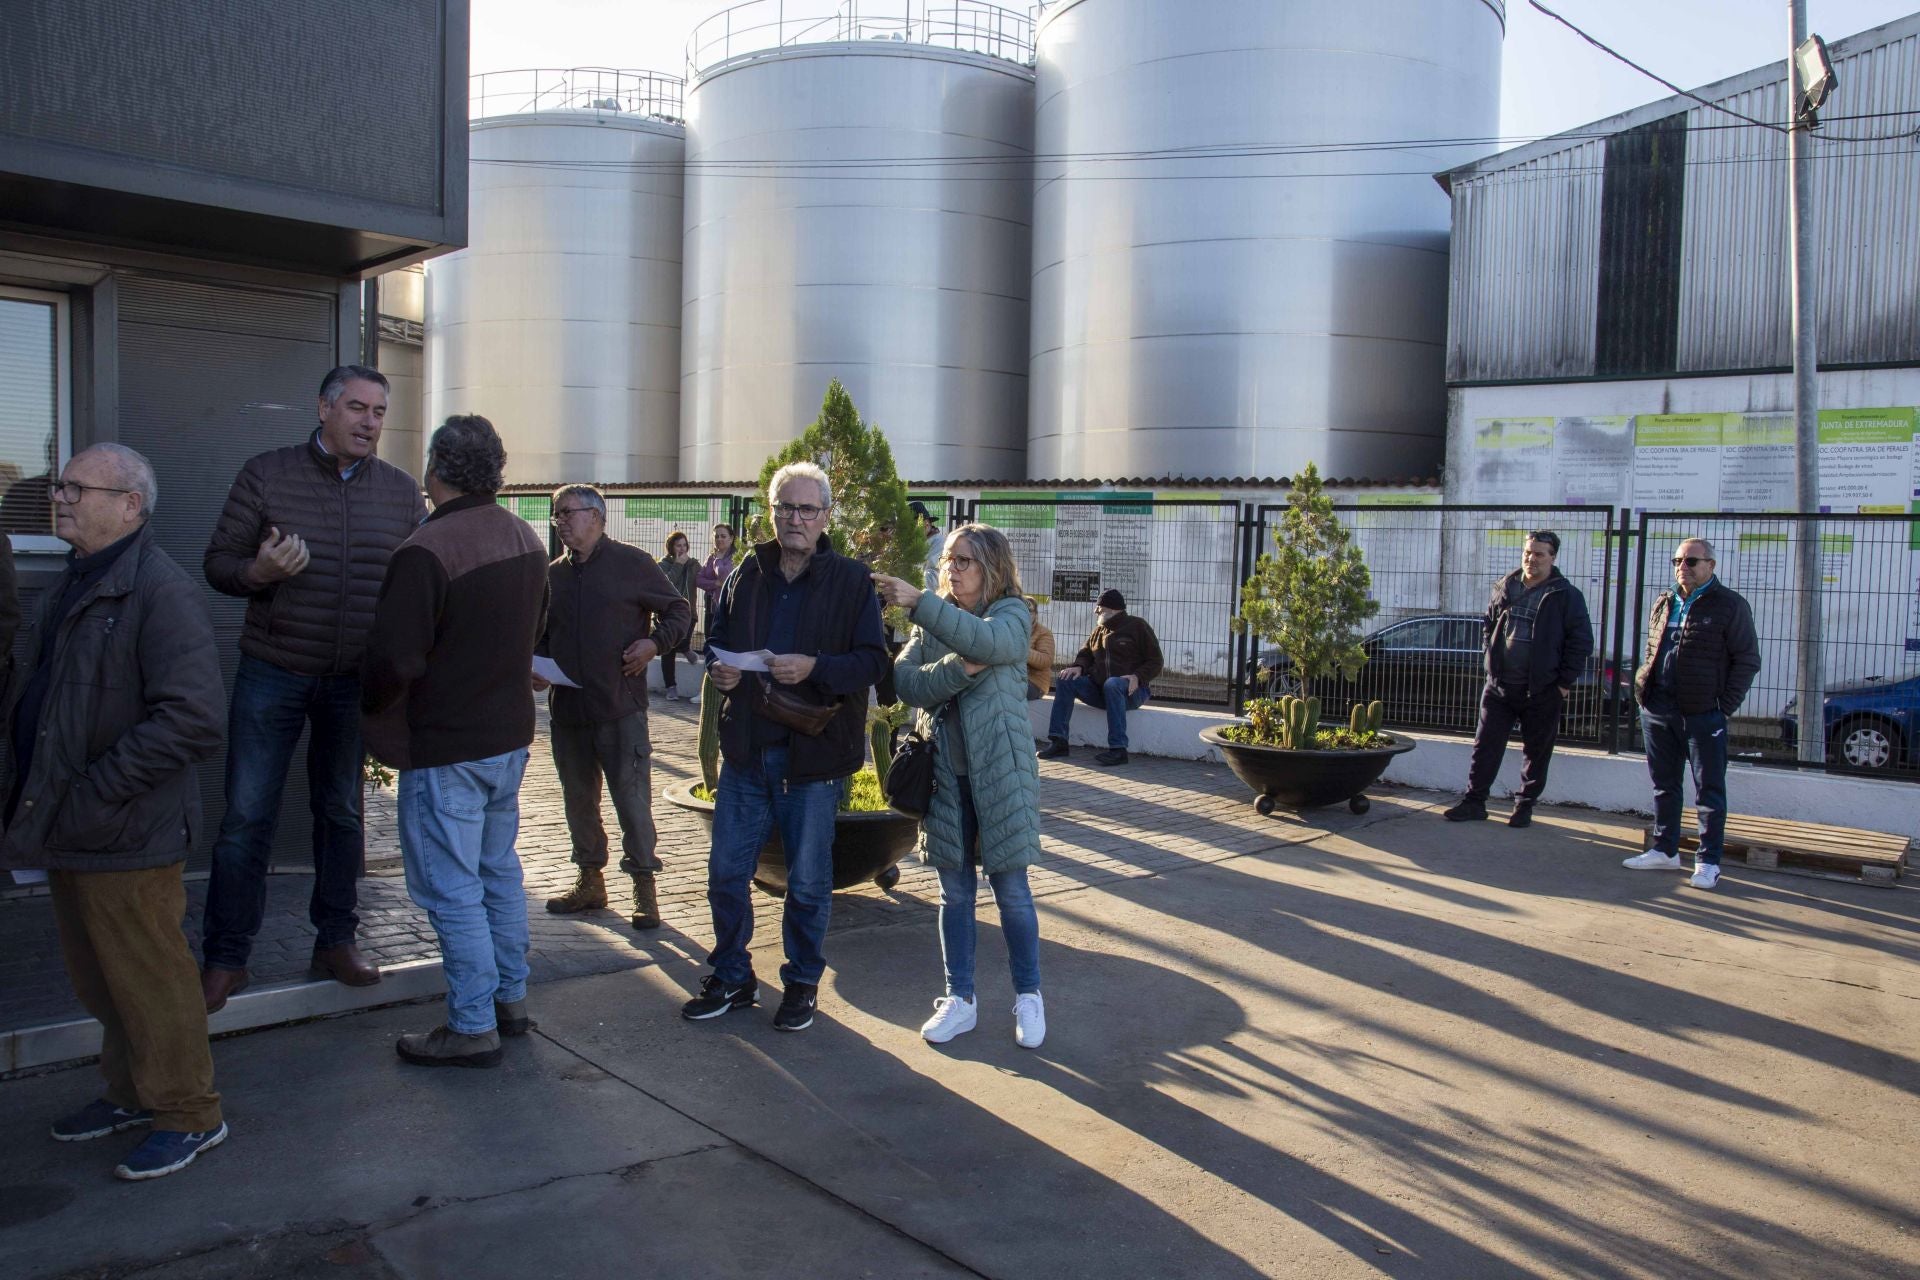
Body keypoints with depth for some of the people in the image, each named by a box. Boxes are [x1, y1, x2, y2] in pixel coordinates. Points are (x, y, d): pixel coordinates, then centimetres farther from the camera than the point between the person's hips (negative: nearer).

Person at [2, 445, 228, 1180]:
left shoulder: (161, 593, -18)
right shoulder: (74, 586, 13)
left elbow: (192, 720, -26)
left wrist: (93, 793, -23)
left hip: (123, 839, -9)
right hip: (66, 830, 9)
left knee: (149, 981, 4)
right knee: (99, 981, 20)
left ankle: (189, 1115, 19)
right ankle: (132, 1093, 37)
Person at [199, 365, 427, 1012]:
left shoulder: (401, 491, 4)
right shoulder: (266, 474, -2)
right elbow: (219, 562, -1)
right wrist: (259, 572, -23)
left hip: (355, 681, 2)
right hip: (272, 673, -2)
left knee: (341, 812, 12)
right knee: (247, 816, 1)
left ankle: (335, 941, 25)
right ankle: (225, 958, 13)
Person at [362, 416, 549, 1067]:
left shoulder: (426, 551, -22)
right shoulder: (526, 539, 4)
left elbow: (395, 659, -22)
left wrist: (373, 709, -3)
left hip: (444, 745, -8)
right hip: (510, 732, 8)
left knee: (451, 889, 2)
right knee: (499, 871, 19)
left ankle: (473, 1027, 10)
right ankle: (510, 999, 30)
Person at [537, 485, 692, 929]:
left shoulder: (632, 563, -2)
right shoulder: (553, 574, 13)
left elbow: (680, 612, 2)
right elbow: (540, 635, 23)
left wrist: (654, 643, -15)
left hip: (621, 707, -5)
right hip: (567, 707, 6)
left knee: (632, 798, -3)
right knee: (578, 798, 14)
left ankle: (644, 887, 8)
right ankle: (590, 880, 27)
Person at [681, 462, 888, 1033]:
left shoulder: (852, 581, -4)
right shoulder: (747, 574, 8)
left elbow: (873, 660, -8)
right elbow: (719, 640, 20)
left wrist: (814, 667, -23)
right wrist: (718, 670, -2)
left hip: (813, 751, -4)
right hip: (745, 748, 4)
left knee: (808, 880, 8)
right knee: (726, 870, 10)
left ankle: (803, 982, 27)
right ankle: (731, 978, 28)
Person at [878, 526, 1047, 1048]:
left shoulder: (1012, 614, -3)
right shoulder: (933, 620, 10)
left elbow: (985, 641, -27)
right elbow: (906, 682, -5)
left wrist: (919, 601, -31)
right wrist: (958, 669, -21)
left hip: (1000, 770, -4)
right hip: (944, 770, 4)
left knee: (1011, 890, 4)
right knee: (955, 891, 11)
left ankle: (1028, 996, 20)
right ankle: (960, 999, 22)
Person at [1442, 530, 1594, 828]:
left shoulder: (1566, 596, -4)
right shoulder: (1504, 589, 7)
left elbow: (1581, 642, -4)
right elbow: (1487, 625, 21)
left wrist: (1565, 682, -7)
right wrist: (1490, 658, 9)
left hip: (1542, 691, -3)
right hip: (1499, 685, 3)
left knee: (1536, 753, 7)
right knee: (1485, 745, 3)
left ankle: (1525, 806, 19)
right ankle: (1474, 801, 10)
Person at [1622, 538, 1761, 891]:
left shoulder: (1730, 605, -3)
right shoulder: (1664, 603, 14)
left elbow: (1747, 660, -4)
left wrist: (1725, 705, -11)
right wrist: (1644, 689, 10)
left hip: (1703, 713, -6)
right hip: (1657, 708, 6)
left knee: (1709, 790, 2)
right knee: (1664, 784, 13)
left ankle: (1708, 862, 8)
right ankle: (1665, 850, 23)